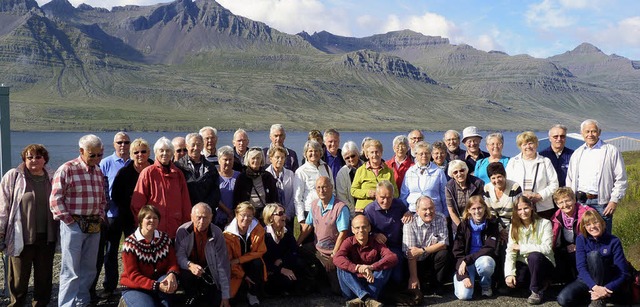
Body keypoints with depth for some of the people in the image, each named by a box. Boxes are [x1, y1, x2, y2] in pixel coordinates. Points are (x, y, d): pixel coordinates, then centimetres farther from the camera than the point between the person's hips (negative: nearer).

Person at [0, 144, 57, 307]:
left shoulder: (51, 179, 10)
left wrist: (59, 232, 16)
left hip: (46, 237, 3)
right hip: (21, 237, -3)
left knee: (44, 275, 10)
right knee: (19, 275, 5)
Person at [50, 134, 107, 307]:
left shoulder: (98, 171, 12)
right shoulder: (67, 169, -8)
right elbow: (55, 200, -11)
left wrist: (100, 217, 9)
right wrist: (69, 220, -12)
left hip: (94, 226, 6)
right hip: (73, 225, -6)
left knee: (89, 269, 12)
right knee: (71, 271, -4)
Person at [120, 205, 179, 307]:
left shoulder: (165, 238, 2)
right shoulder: (130, 243, -11)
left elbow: (173, 263, -4)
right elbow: (133, 275, -17)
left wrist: (172, 274, -30)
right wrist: (157, 286, -31)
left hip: (160, 281, 4)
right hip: (134, 288, -4)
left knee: (172, 281, -29)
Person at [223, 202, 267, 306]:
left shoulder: (258, 229, -13)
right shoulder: (228, 234, -17)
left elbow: (260, 252, -11)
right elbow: (228, 259, -11)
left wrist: (238, 260, -22)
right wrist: (244, 275, -16)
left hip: (251, 263, 1)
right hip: (235, 269, -1)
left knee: (258, 263, -33)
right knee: (229, 293, -21)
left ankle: (253, 294, -12)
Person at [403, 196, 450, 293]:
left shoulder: (441, 219, -10)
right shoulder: (410, 223, -17)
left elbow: (443, 244, -15)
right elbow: (410, 252, -21)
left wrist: (422, 250, -26)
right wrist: (413, 277, -25)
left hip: (433, 258, 2)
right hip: (417, 261, -2)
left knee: (443, 254, -28)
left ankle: (436, 285, -6)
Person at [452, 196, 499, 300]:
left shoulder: (492, 224, -5)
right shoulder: (463, 225, -4)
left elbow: (489, 249, -14)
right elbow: (457, 251, -8)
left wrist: (468, 259, -24)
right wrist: (464, 276, -20)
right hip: (465, 262, 0)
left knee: (485, 263, -38)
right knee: (464, 295, -23)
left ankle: (486, 285, -3)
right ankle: (458, 277, 13)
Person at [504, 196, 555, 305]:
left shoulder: (544, 223, -11)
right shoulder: (514, 226, 2)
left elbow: (547, 248, -23)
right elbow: (510, 251, -6)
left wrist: (521, 247, -21)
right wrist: (509, 273, -20)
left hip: (544, 264, -4)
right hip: (524, 264, 4)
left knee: (534, 256, -36)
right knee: (510, 280, -24)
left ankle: (537, 291, -14)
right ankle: (539, 281, 8)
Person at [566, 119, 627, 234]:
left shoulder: (611, 151, 1)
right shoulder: (577, 153, 14)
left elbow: (621, 179, -1)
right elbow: (570, 180, 18)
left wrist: (614, 200, -8)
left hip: (601, 203, -4)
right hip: (579, 202, 4)